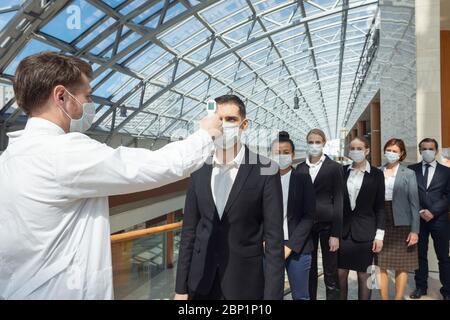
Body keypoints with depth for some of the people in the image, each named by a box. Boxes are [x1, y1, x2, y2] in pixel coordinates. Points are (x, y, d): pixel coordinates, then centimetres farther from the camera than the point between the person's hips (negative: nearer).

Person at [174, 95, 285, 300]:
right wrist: (181, 288, 4)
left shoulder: (265, 170, -10)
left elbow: (274, 237, -10)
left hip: (246, 283, -3)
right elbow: (189, 231, 3)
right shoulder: (199, 171, 1)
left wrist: (272, 295, -12)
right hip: (201, 283, 3)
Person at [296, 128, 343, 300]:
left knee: (331, 273, 5)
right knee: (309, 272, 12)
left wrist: (336, 233, -10)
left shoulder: (334, 167, -2)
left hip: (327, 224, -3)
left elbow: (338, 201, -5)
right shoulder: (300, 168, 7)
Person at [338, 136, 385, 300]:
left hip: (365, 232, -2)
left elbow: (380, 206, -1)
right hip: (343, 231, 2)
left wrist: (379, 235, -5)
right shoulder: (342, 171, 3)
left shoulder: (376, 174, -1)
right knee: (340, 274, 7)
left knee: (364, 275, 8)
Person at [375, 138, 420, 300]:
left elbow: (414, 203, -1)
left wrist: (415, 230, -7)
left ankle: (399, 297, 18)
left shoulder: (409, 174, 1)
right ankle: (384, 298, 16)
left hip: (401, 225, -1)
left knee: (401, 266, 6)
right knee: (380, 265, 4)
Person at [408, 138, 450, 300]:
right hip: (418, 218, 1)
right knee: (420, 255, 9)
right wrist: (419, 211, -9)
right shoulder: (411, 170, 6)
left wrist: (433, 211, -11)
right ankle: (420, 286, 20)